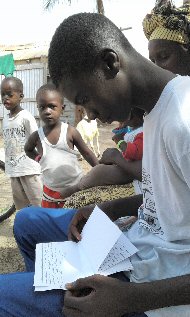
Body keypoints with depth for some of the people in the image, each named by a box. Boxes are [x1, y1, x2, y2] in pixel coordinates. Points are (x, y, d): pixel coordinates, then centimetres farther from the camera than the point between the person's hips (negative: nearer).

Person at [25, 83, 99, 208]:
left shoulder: (70, 131, -12)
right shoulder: (37, 136, -5)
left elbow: (87, 153, -3)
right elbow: (28, 149, 18)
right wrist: (38, 158, 2)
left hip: (77, 188, -2)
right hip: (51, 191, 2)